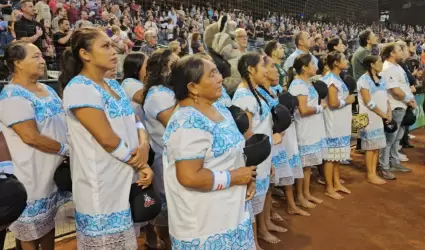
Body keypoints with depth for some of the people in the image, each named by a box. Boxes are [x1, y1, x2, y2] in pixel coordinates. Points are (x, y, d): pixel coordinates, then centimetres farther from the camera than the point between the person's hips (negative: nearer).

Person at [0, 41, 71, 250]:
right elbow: (31, 137, -24)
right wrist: (66, 149, -16)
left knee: (49, 221, 22)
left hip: (55, 170, 8)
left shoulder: (47, 89, 9)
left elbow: (61, 123, 16)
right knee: (31, 230, 10)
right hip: (32, 177, -8)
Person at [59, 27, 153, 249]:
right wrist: (141, 165, -10)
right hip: (103, 188, -8)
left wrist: (144, 145, -12)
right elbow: (107, 139, -21)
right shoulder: (78, 88, -16)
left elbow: (134, 121, 9)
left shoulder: (114, 85, 11)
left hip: (128, 180, 8)